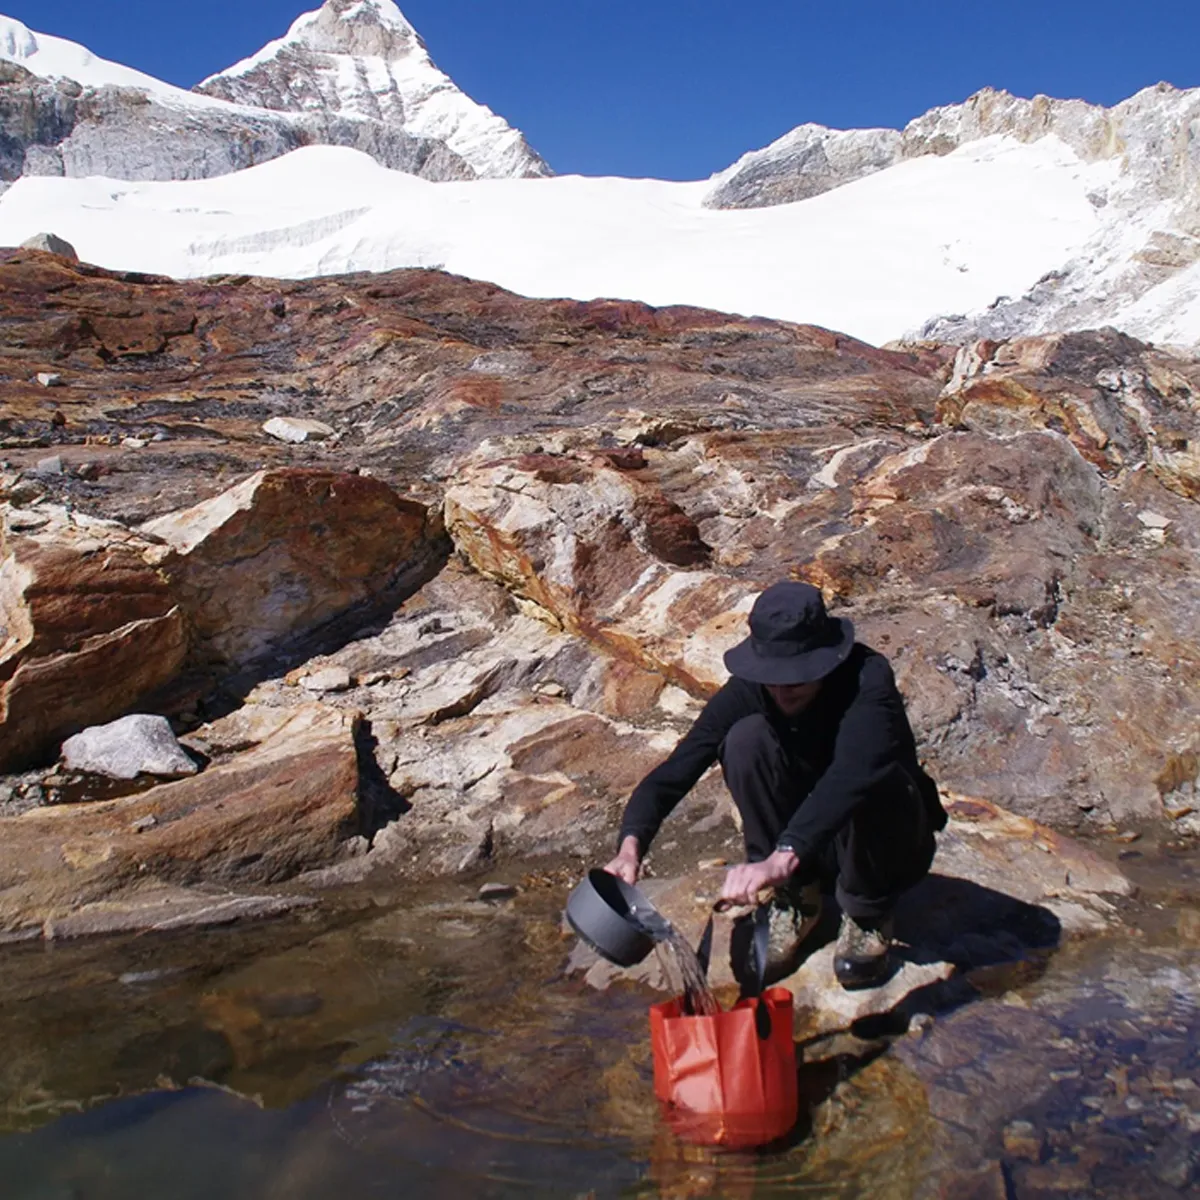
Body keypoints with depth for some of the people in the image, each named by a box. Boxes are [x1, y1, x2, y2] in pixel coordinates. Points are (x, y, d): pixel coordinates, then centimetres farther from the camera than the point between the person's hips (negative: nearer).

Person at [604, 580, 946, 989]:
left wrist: (782, 858, -60)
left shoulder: (867, 678, -29)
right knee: (746, 738, -24)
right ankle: (795, 899, -6)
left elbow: (850, 775, -47)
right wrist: (631, 845, -43)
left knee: (873, 775, -36)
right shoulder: (746, 692, -18)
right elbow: (675, 771, -25)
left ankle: (868, 913, -7)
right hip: (807, 850, 3)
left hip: (891, 845, -2)